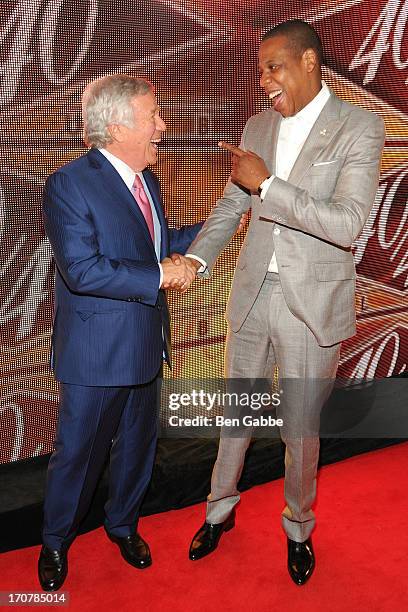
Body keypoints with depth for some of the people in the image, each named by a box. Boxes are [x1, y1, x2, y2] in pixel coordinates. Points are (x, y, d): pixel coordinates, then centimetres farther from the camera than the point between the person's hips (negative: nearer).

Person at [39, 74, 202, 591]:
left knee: (137, 445, 21)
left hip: (146, 346, 7)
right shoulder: (69, 185, -18)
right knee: (78, 453, 12)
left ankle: (123, 524, 47)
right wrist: (160, 275, -24)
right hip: (96, 352, -7)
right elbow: (82, 270, -27)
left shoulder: (145, 180, 8)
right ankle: (55, 542, 39)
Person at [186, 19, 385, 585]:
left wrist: (266, 184, -22)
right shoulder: (258, 127, 7)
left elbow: (347, 223, -20)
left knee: (301, 430, 10)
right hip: (252, 295, 4)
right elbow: (231, 206, 10)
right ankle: (221, 509, 41)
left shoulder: (359, 128, -8)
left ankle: (299, 528, 37)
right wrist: (197, 258, -7)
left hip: (311, 305, -4)